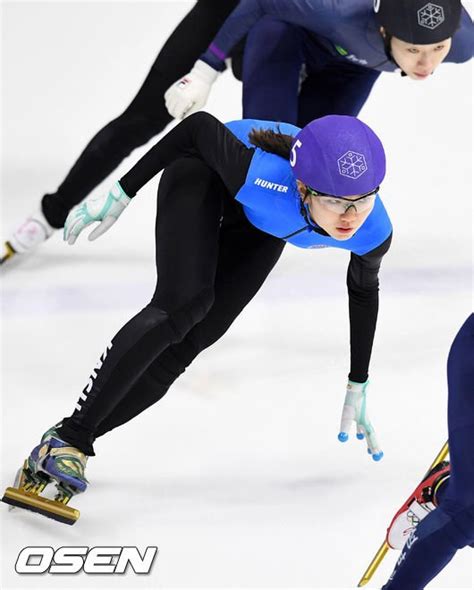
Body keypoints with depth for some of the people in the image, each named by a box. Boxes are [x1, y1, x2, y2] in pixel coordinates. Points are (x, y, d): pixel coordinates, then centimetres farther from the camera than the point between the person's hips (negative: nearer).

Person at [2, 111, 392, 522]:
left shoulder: (373, 232, -32)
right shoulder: (268, 178, -45)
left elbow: (364, 291, -8)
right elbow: (200, 127, -26)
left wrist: (358, 389, 2)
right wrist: (120, 195, -19)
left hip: (259, 226, 4)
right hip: (206, 171, -4)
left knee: (191, 339, -7)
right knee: (182, 305, -24)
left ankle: (74, 441, 0)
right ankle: (64, 438, -20)